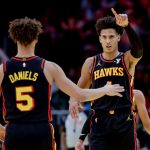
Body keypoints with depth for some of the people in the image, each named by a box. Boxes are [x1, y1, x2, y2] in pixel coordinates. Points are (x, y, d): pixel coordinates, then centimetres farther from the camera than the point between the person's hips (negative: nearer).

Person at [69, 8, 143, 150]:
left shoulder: (127, 59, 2)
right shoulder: (91, 63, 8)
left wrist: (127, 26, -36)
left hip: (124, 122, 0)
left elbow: (138, 49, -21)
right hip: (100, 122, 0)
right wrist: (73, 101, -8)